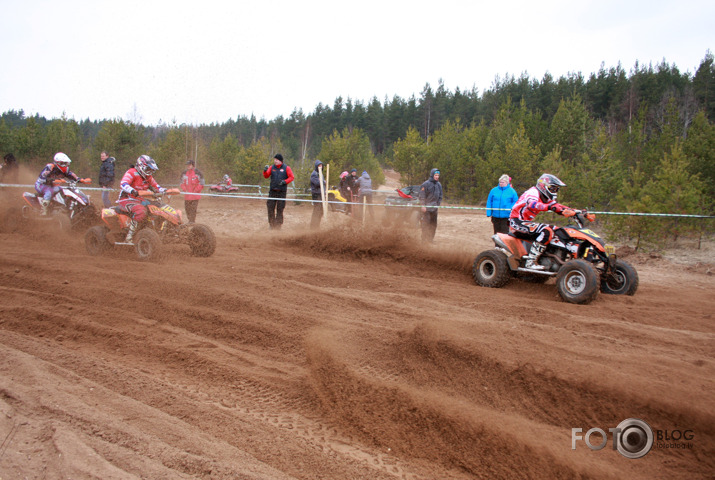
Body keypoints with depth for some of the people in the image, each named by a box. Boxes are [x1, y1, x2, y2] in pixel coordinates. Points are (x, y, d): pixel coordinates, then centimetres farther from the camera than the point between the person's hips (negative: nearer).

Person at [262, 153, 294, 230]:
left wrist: (285, 181, -15)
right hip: (272, 191, 2)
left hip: (282, 192, -2)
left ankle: (278, 225, 8)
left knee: (280, 209, 0)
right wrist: (265, 171, -16)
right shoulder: (272, 167, 7)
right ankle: (271, 224, 11)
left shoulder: (286, 168, 0)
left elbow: (291, 177, 0)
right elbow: (266, 176, 4)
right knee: (270, 208, 0)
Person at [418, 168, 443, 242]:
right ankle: (424, 239, -3)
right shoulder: (426, 184, -9)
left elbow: (440, 196, 17)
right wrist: (423, 205, -15)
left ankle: (431, 238, 18)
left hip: (434, 207, 6)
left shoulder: (439, 185, 10)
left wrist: (438, 206, 11)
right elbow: (422, 195, -10)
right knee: (426, 222, -7)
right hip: (426, 207, -6)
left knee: (433, 223, 9)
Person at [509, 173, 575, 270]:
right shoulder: (533, 192, -15)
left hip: (525, 223, 11)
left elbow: (558, 207, 12)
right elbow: (532, 205, -37)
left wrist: (574, 212, -4)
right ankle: (530, 262, -30)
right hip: (517, 222, -11)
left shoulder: (546, 199, 17)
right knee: (546, 231, -28)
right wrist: (549, 207, -53)